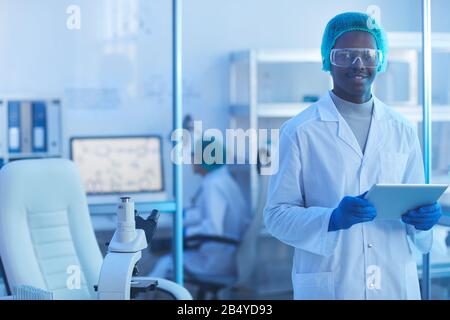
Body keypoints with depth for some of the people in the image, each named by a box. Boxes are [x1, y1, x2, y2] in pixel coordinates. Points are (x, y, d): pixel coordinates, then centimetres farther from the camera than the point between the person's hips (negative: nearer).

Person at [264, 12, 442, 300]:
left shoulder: (403, 131, 7)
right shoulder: (299, 132, -4)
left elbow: (416, 203, 13)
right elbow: (277, 214, -6)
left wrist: (423, 218, -9)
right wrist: (332, 218, -22)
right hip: (329, 285, -3)